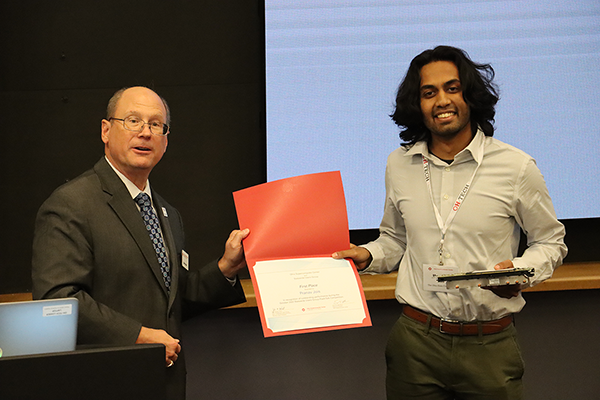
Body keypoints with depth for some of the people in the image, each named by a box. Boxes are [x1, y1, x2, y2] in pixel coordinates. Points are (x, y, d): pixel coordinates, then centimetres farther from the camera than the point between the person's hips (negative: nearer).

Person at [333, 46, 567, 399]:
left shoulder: (517, 167, -5)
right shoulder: (399, 165, 5)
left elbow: (551, 242, 6)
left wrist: (520, 272, -13)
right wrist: (368, 256, -1)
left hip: (489, 347, -2)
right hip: (415, 343, 2)